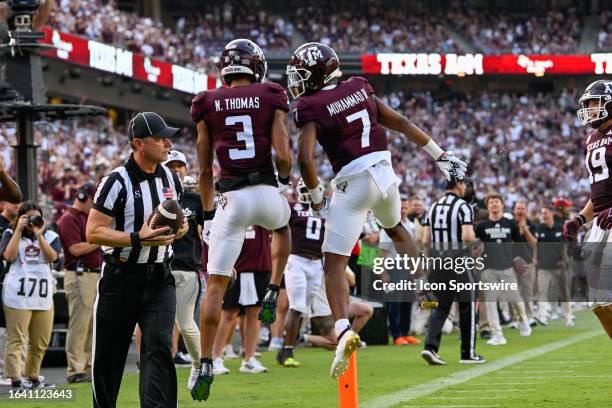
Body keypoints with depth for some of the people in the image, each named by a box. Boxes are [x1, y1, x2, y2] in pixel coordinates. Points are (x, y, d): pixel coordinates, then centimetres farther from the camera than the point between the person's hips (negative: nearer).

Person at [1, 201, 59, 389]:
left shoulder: (50, 236, 12)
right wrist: (19, 230, -8)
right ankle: (15, 379, -10)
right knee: (16, 339, -7)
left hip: (43, 295, 4)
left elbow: (52, 256, -5)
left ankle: (33, 376, 21)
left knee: (41, 341, 8)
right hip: (18, 294, -4)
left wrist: (39, 235, -10)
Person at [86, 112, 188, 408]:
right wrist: (138, 239, -26)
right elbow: (94, 233, -16)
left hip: (159, 278, 4)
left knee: (159, 346, -12)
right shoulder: (117, 182, -14)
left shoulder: (170, 178, 7)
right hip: (121, 279, -4)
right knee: (108, 355, 6)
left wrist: (181, 227, 0)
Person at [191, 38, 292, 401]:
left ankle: (206, 364, -4)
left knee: (216, 285, 4)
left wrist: (208, 215, 17)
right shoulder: (271, 98, 2)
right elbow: (283, 153, -8)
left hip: (231, 199, 0)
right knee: (283, 226, 38)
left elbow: (205, 170, 8)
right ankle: (273, 295, 21)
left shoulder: (208, 105, 6)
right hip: (268, 192, 0)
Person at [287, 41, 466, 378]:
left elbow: (305, 159, -19)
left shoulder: (311, 109, -8)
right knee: (396, 229, 37)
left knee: (334, 265, -1)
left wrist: (315, 195, -2)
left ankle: (343, 329, -22)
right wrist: (439, 155, 21)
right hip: (385, 173, 5)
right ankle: (426, 291, 41)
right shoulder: (359, 89, 8)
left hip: (353, 184, -5)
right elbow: (401, 124, 14)